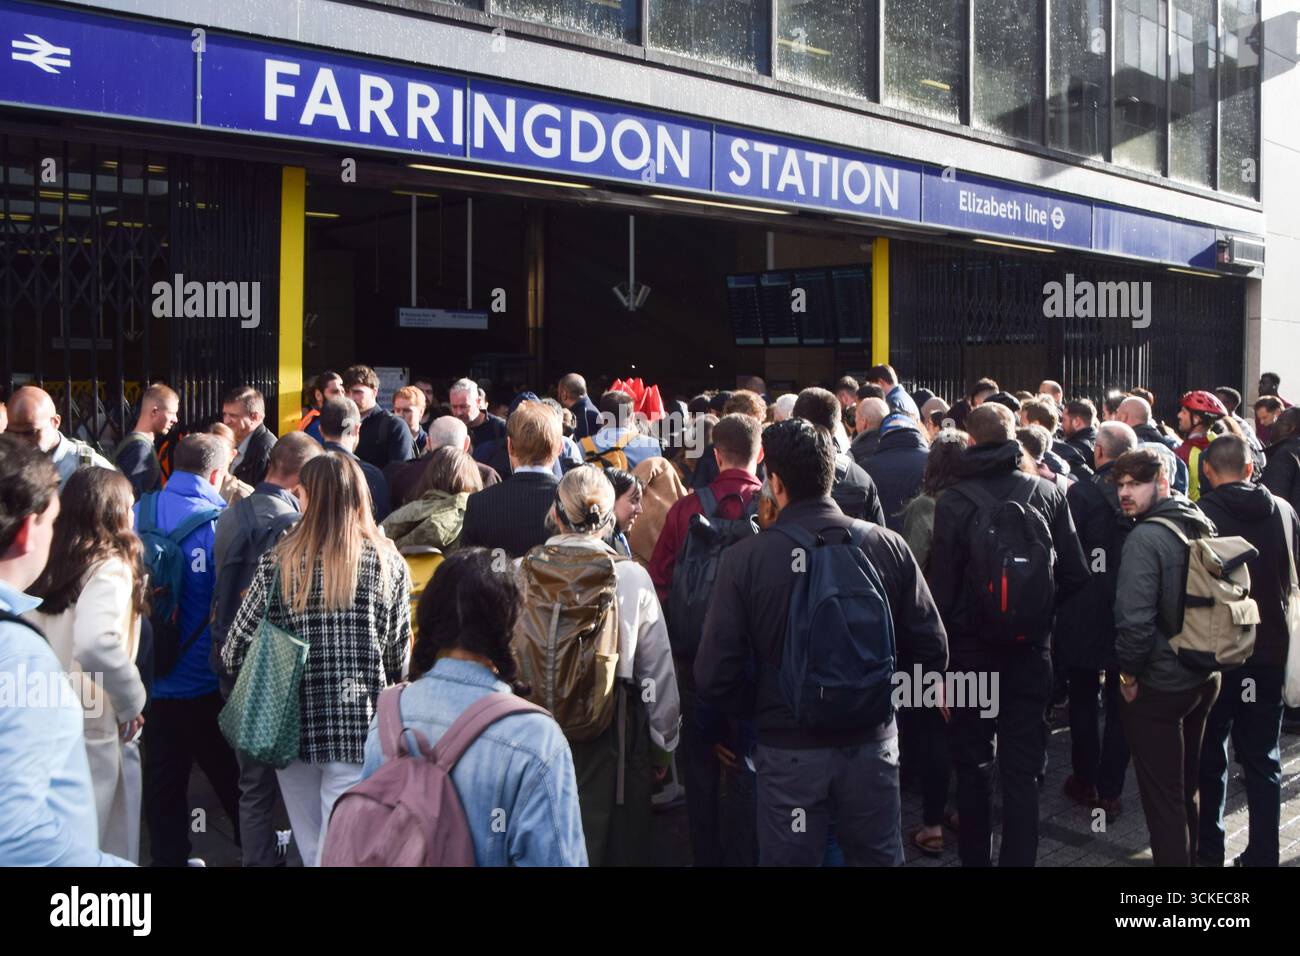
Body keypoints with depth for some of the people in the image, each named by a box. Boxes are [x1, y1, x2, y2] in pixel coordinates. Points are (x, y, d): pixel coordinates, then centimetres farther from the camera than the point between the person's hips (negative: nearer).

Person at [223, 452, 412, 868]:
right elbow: (399, 652, 0)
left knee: (311, 847, 15)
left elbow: (236, 650, -1)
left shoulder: (278, 562, -4)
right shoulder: (388, 562, -3)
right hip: (359, 724, -1)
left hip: (293, 721, 1)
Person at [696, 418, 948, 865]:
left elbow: (714, 676, -14)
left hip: (788, 749, -2)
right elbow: (932, 648, -4)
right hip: (872, 742, 2)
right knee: (878, 857, 21)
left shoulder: (744, 559, -15)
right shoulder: (888, 546, -9)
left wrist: (759, 711, 5)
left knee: (789, 857, 15)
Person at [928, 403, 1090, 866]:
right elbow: (1076, 573, -3)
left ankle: (975, 857, 24)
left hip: (972, 650, -1)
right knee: (1022, 769, 8)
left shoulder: (953, 501, -13)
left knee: (973, 766, 14)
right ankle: (1018, 857, 11)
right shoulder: (1048, 493, -6)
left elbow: (942, 586, -12)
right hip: (1031, 649, 1)